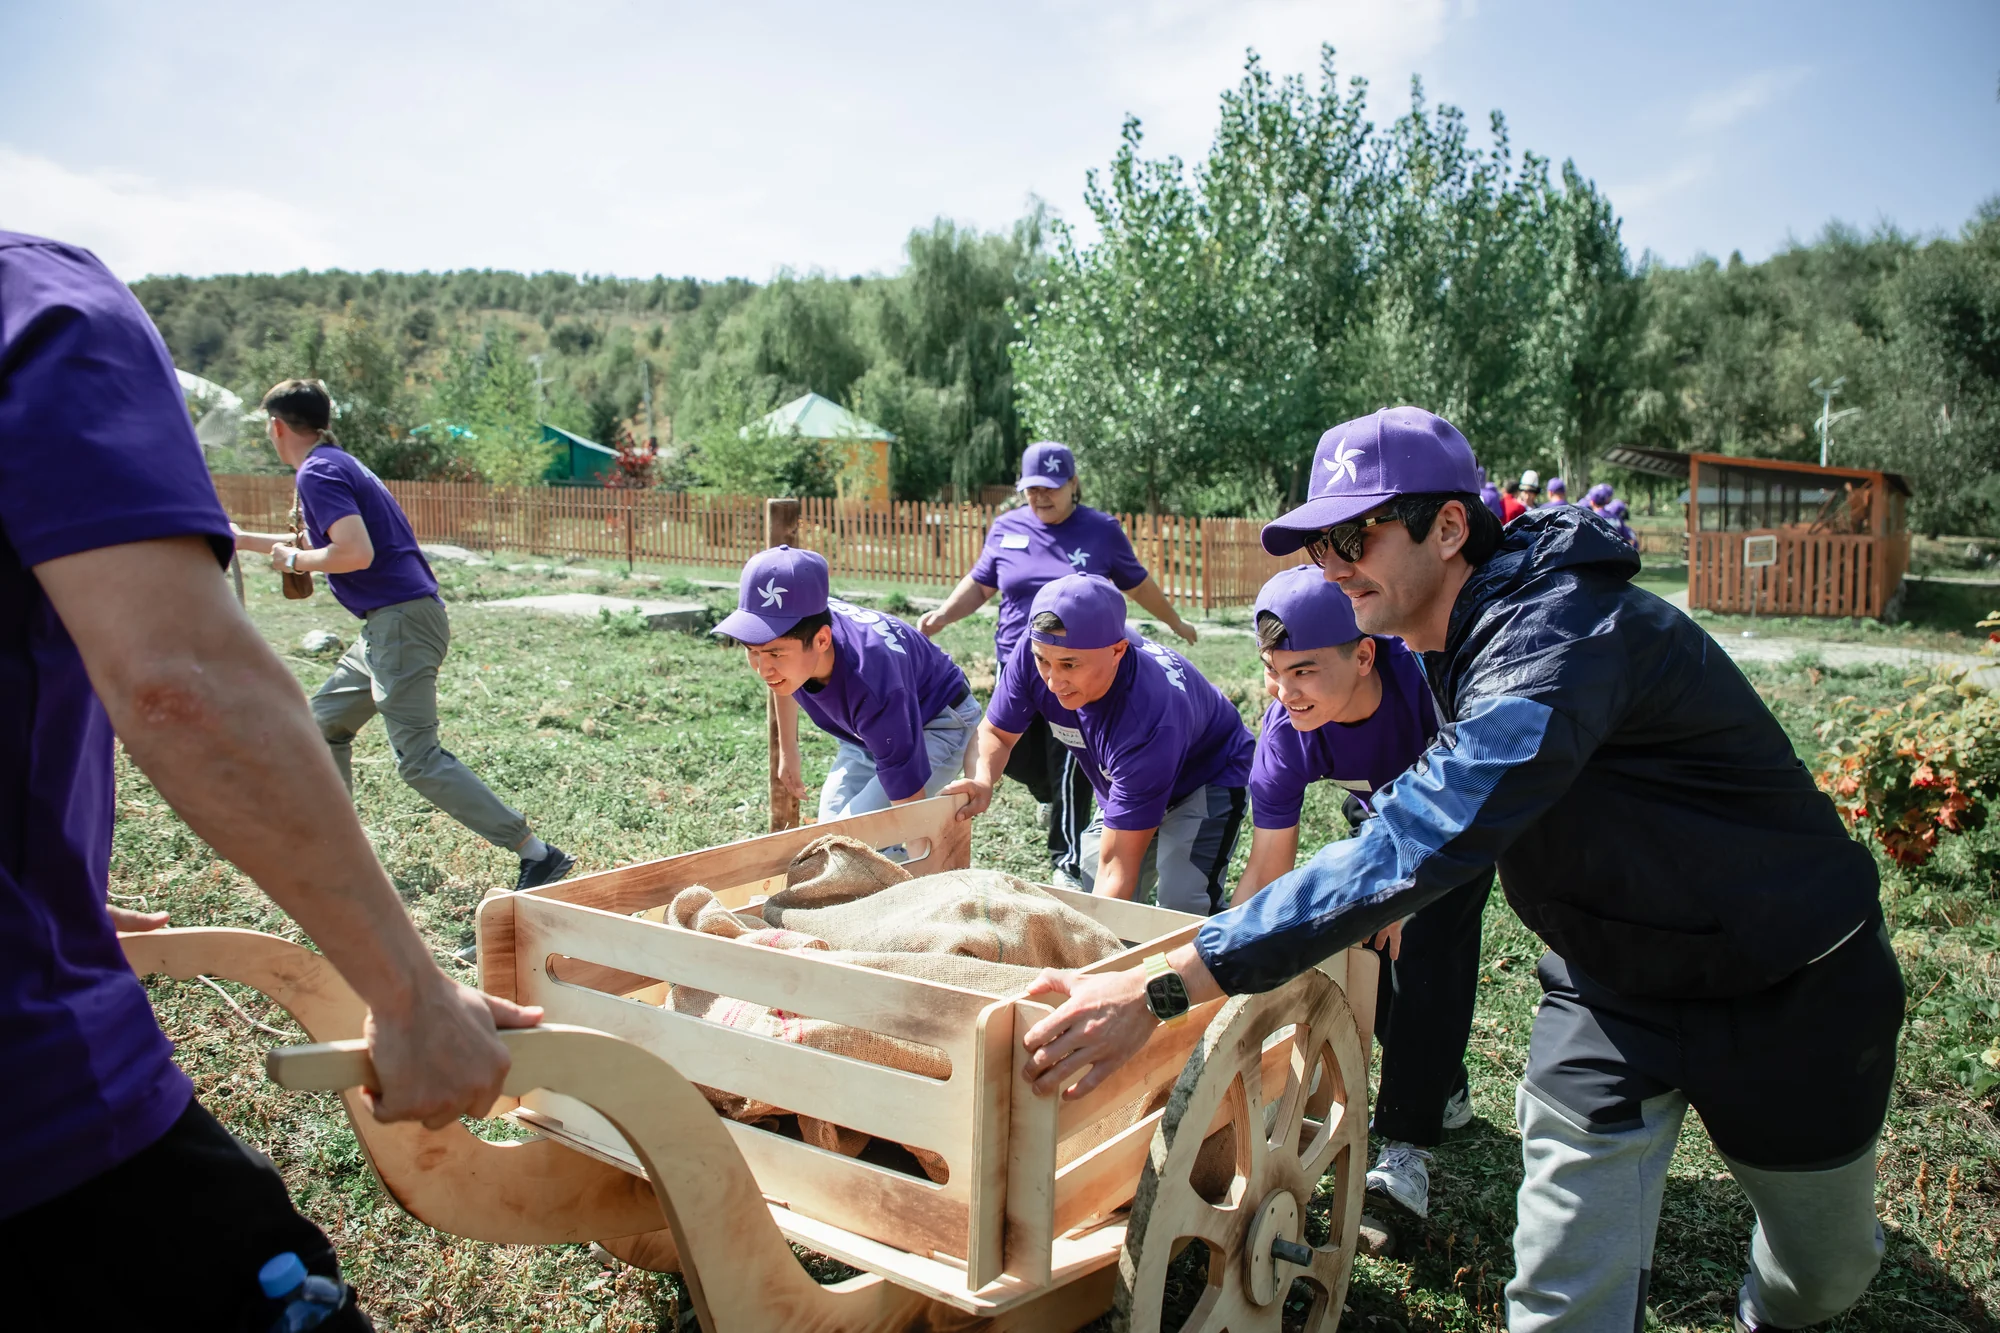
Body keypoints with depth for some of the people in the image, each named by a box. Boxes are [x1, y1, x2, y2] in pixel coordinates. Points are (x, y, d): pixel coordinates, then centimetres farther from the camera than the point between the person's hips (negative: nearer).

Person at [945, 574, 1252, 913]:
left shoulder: (1147, 719, -43)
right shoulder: (1034, 653, -28)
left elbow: (1118, 864, -38)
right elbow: (997, 732, -11)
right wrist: (982, 781, -32)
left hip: (1208, 781, -5)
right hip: (1126, 789, 6)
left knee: (1181, 911, -25)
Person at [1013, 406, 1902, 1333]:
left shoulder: (1559, 641, -35)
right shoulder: (1454, 640, -5)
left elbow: (1416, 843, -45)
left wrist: (1160, 988, -47)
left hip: (1786, 983, -5)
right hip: (1611, 979, 6)